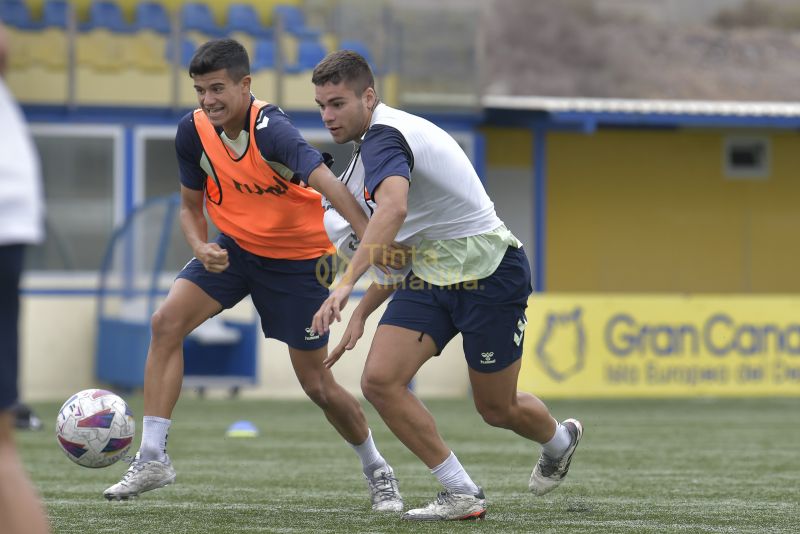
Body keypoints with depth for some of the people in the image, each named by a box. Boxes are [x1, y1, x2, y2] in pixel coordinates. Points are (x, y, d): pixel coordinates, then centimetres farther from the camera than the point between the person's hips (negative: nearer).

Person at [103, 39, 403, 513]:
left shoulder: (271, 130, -30)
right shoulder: (194, 131, -12)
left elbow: (327, 183, -45)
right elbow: (191, 205, 4)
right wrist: (202, 248, -18)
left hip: (298, 256, -5)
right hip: (234, 247, 5)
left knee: (318, 385, 1)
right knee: (167, 322, -18)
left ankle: (377, 472, 27)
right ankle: (153, 458, -13)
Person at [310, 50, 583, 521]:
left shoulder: (383, 139, -22)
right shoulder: (378, 141, 10)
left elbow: (394, 208, -45)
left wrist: (347, 283, -55)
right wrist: (361, 313, 15)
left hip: (489, 273, -9)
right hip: (428, 275, 9)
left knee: (497, 409, 7)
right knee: (380, 380, -11)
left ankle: (559, 439, 42)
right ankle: (463, 494, -3)